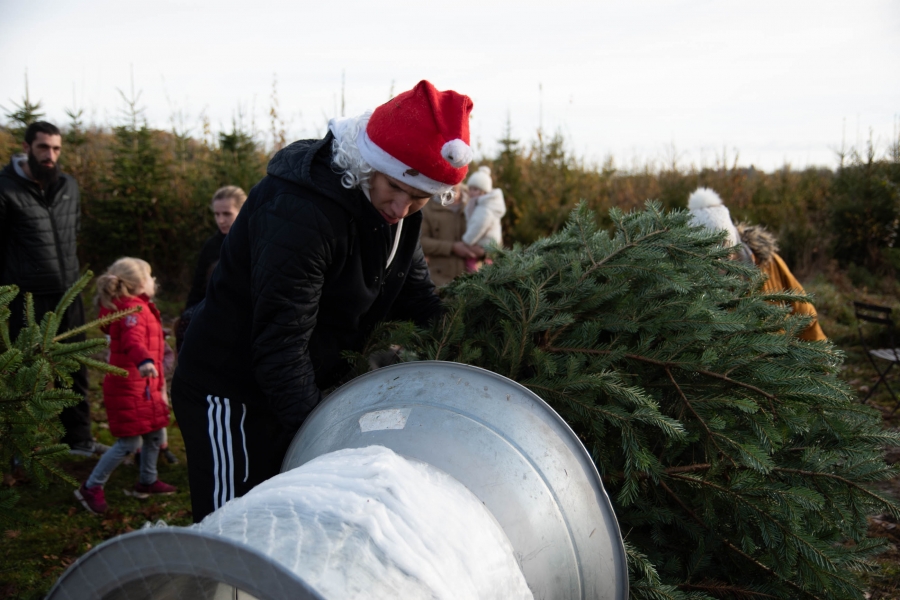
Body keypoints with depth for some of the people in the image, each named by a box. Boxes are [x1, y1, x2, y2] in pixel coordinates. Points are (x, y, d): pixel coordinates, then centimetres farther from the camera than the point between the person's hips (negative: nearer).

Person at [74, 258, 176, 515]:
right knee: (128, 443, -8)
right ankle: (91, 488, 3)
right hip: (129, 387, -10)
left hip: (145, 386, 10)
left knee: (155, 434, 16)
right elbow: (132, 340, -39)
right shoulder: (132, 309, -18)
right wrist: (144, 361, -57)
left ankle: (147, 482, 31)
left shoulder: (141, 308, 15)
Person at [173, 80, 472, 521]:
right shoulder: (300, 213, -29)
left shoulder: (395, 208, -1)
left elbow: (416, 297, 9)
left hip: (305, 390, 8)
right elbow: (280, 343, -29)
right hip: (230, 397, -8)